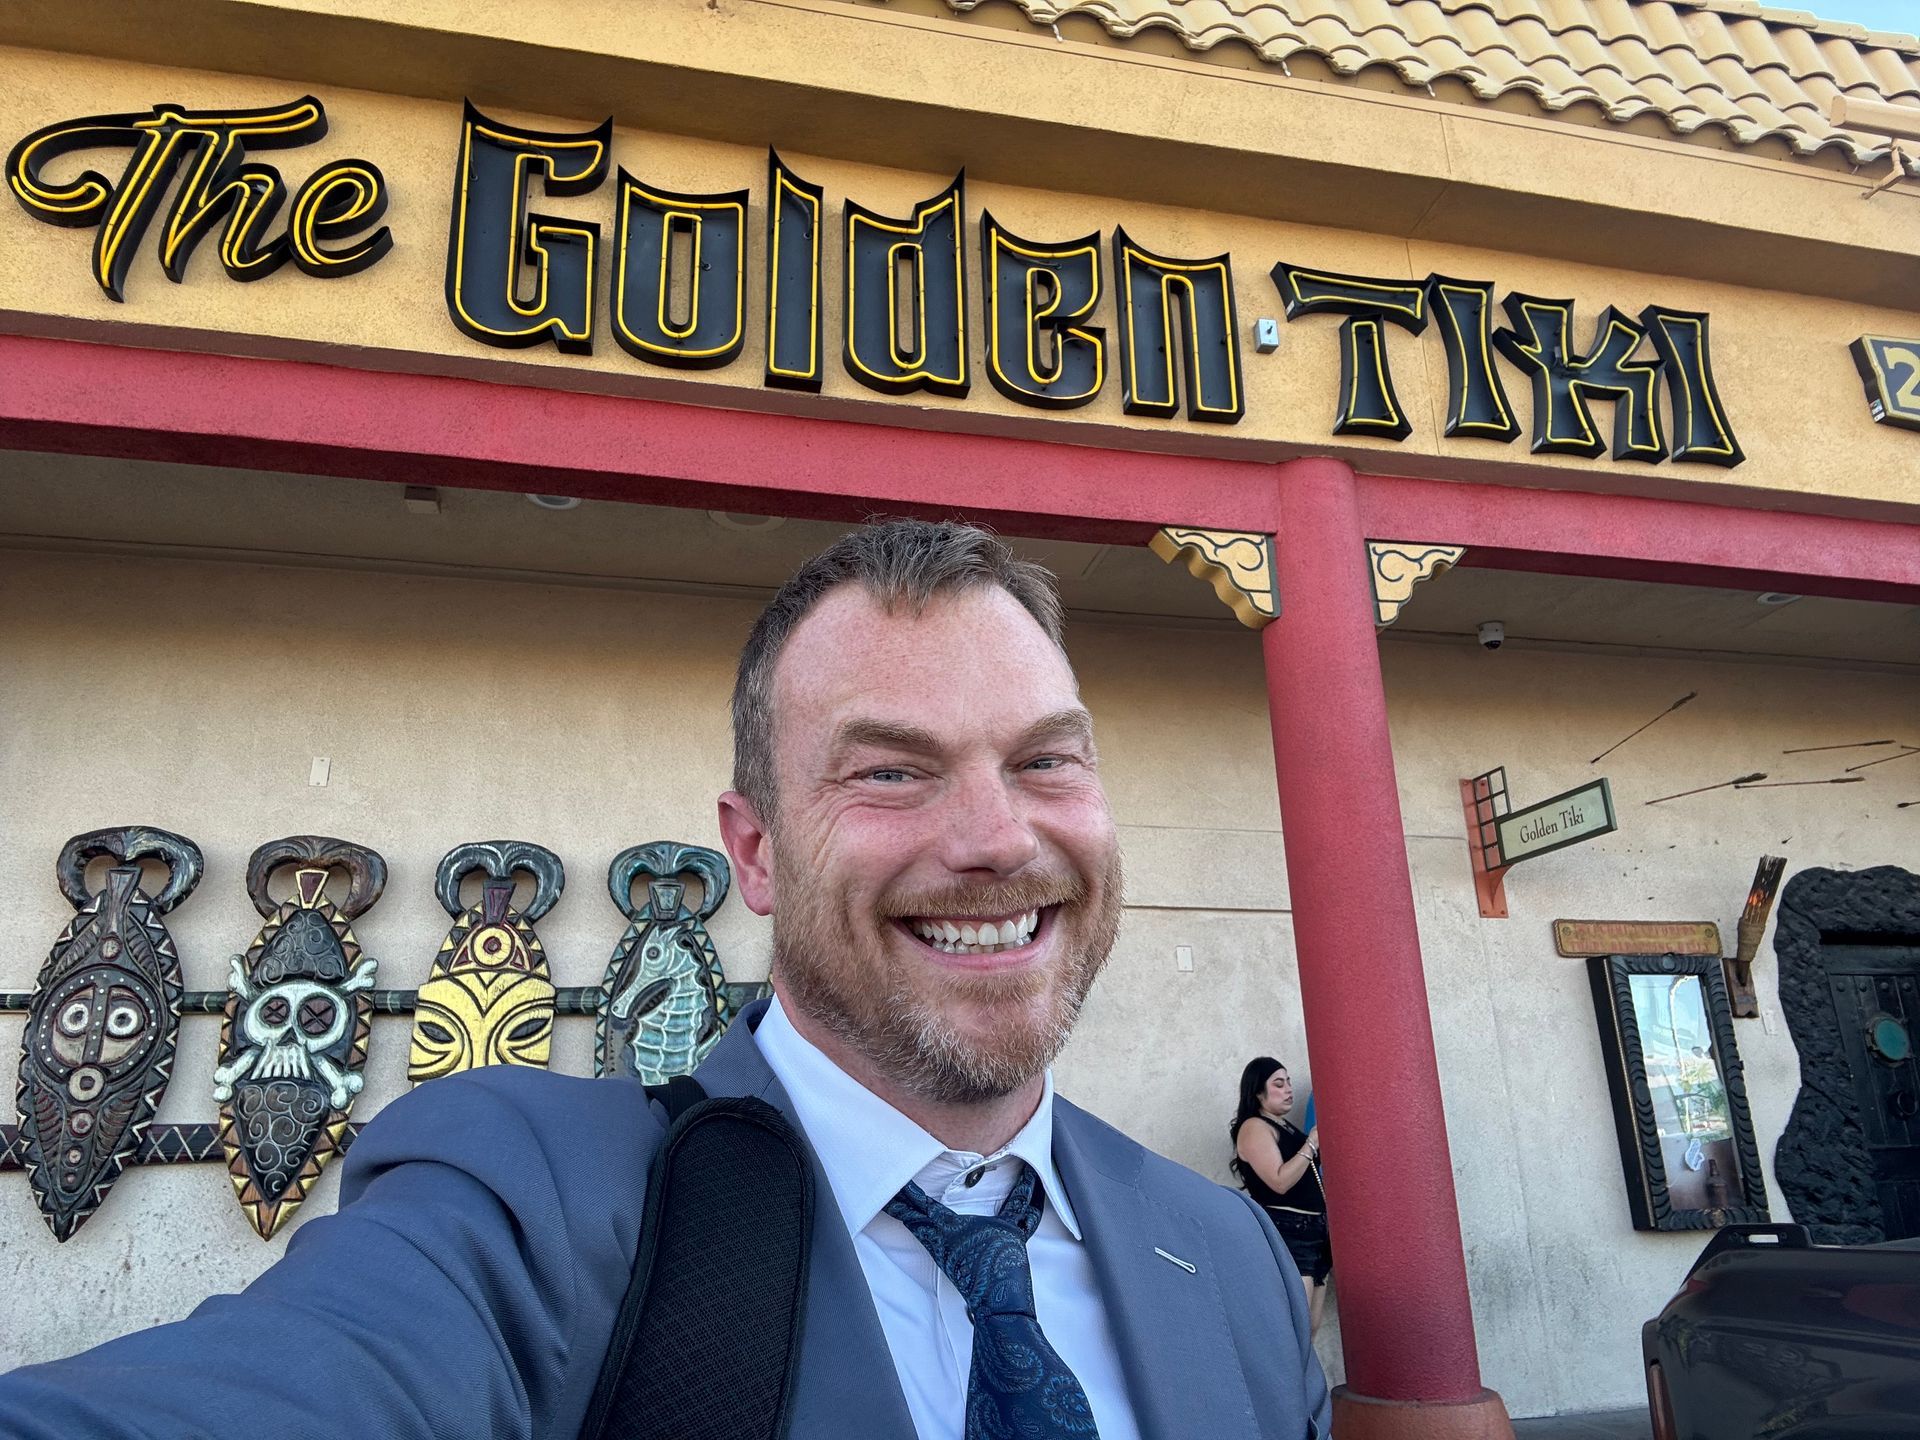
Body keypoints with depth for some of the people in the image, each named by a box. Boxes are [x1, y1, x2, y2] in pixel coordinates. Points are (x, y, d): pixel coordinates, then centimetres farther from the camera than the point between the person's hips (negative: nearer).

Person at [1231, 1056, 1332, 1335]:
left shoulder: (1286, 1126, 18)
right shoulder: (1254, 1128, -8)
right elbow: (1280, 1181, -18)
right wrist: (1312, 1143, -17)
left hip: (1314, 1230, 9)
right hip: (1284, 1233, -9)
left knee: (1311, 1326, 8)